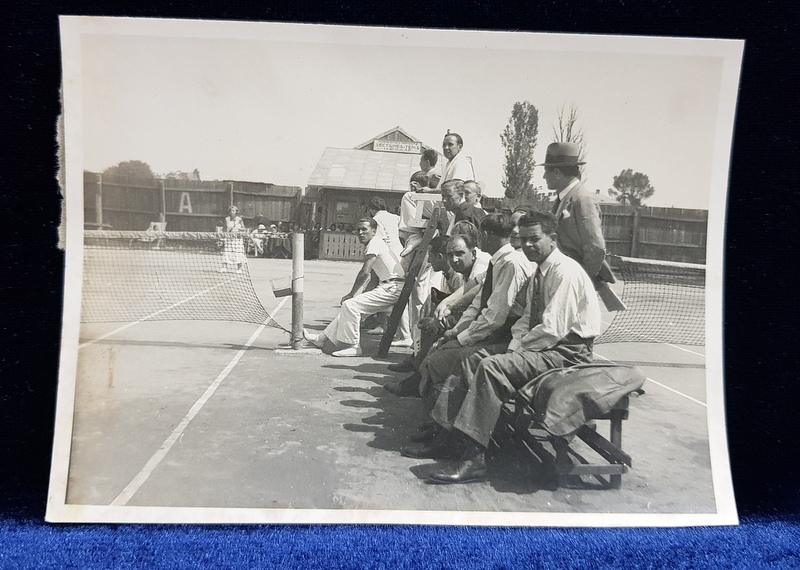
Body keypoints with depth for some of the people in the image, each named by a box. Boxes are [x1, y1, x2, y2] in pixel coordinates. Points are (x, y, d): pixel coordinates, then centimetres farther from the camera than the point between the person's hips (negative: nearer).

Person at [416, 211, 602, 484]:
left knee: (491, 367, -27)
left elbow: (552, 329, -22)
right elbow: (527, 318, 15)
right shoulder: (539, 274, 15)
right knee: (473, 359, 1)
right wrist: (513, 347, -2)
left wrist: (519, 348, -12)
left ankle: (474, 458, -27)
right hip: (543, 346, 10)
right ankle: (448, 436, -1)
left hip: (567, 352, -10)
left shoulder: (565, 271, -16)